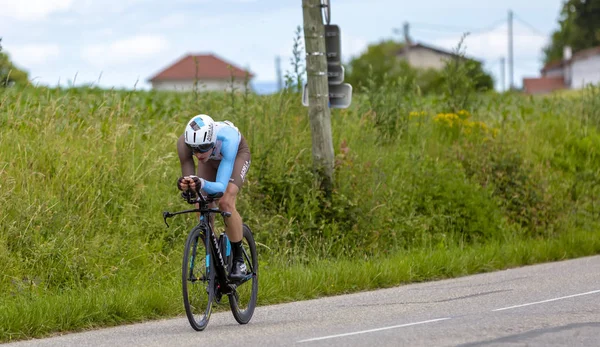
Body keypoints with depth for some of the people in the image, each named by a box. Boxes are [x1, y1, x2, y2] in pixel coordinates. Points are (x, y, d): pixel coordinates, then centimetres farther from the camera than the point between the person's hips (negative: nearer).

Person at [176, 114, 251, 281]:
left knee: (226, 203, -25)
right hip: (211, 160, 4)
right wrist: (184, 184, -55)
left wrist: (202, 184, -69)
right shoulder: (184, 143, -37)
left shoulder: (227, 140, -45)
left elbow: (221, 186, -48)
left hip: (237, 154, -4)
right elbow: (188, 177, -31)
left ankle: (239, 260, -10)